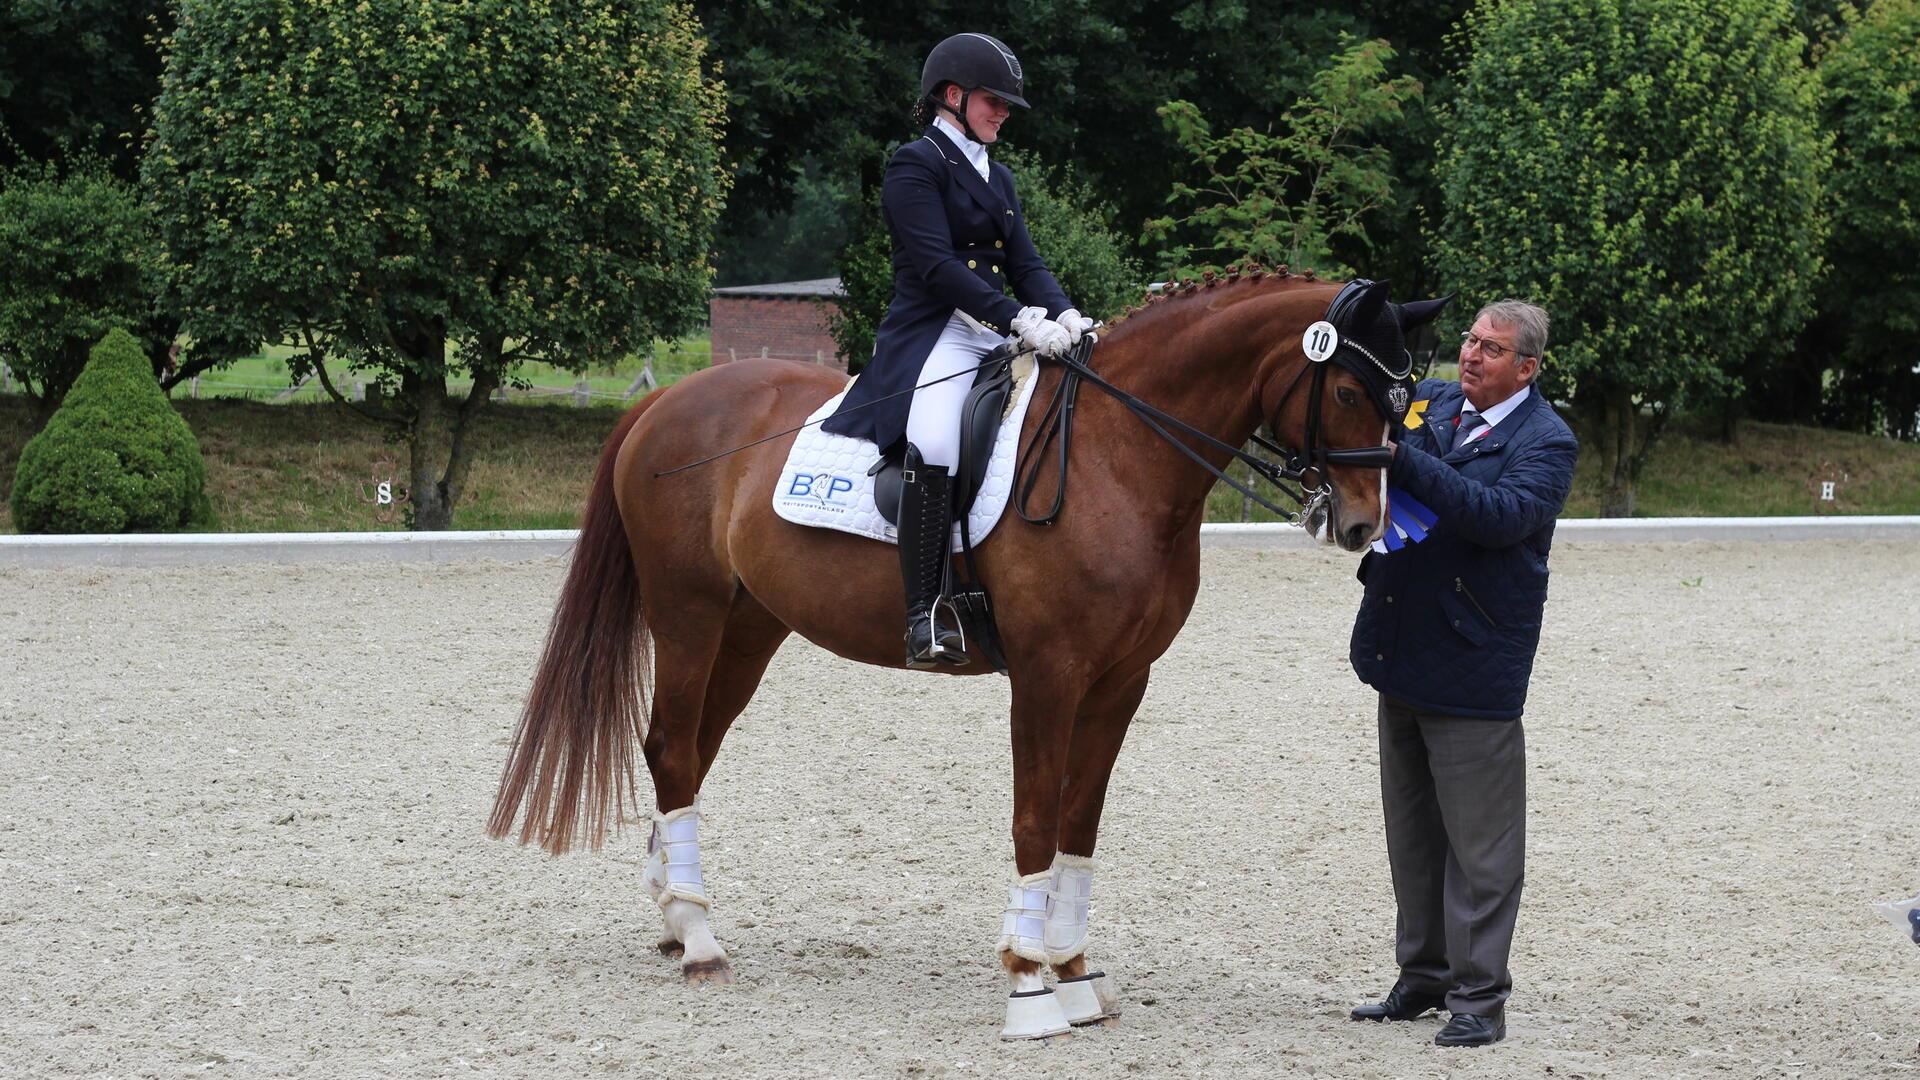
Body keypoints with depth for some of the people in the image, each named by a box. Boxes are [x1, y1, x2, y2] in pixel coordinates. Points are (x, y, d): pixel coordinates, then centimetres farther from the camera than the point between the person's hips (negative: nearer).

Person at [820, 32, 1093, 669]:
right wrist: (1020, 320, -24)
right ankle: (925, 617, -37)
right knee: (934, 443, -35)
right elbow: (937, 265, -14)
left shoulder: (997, 178, 24)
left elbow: (1025, 266, 15)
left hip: (999, 339, 9)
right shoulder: (916, 165, -1)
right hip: (935, 336, -9)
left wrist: (1063, 315, -7)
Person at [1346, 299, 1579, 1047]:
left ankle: (1478, 996, 3)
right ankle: (1422, 977, 27)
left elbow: (1500, 514, -27)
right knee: (1411, 831, 16)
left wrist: (1404, 459, -31)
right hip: (1402, 650, 7)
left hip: (1471, 664, -7)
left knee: (1478, 843, -2)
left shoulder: (1544, 442, -10)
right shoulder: (1429, 401, 9)